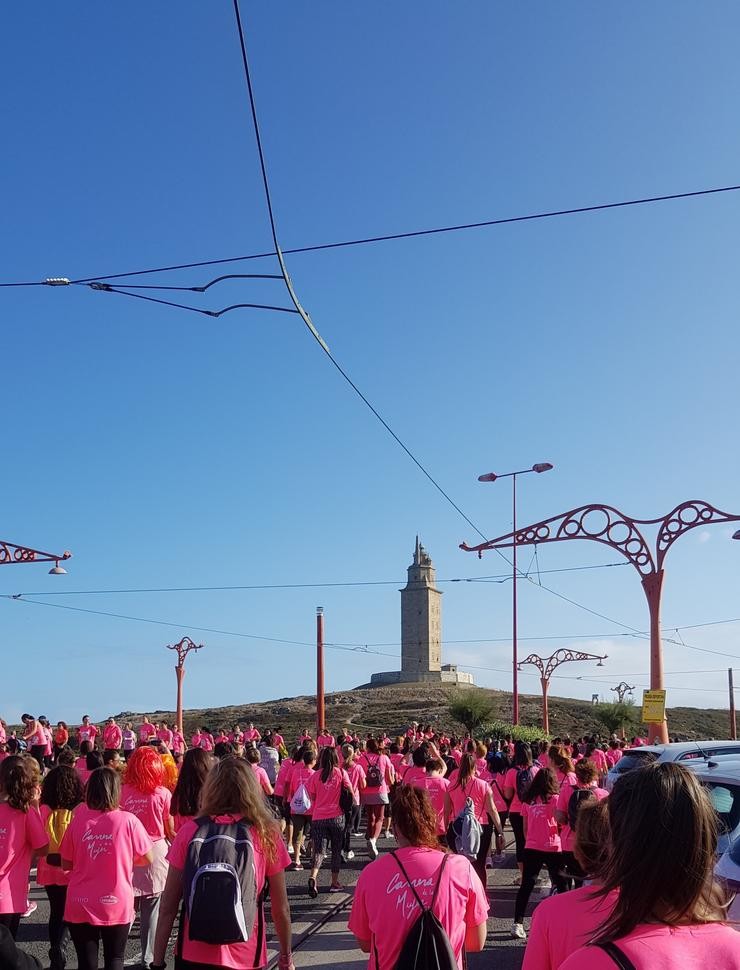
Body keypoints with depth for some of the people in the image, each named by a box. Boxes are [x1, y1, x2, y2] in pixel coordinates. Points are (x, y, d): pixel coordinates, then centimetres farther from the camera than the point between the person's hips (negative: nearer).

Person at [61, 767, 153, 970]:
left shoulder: (78, 819, -5)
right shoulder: (128, 820, -11)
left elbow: (66, 864, 4)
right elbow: (147, 858, -2)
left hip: (81, 906, 1)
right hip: (116, 905, -1)